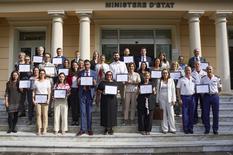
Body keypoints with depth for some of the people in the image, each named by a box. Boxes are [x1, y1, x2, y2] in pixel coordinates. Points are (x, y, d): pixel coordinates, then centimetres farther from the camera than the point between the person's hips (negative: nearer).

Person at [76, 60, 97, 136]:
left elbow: (95, 84, 2)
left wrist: (94, 83, -20)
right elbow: (78, 84, 8)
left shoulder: (94, 73, 6)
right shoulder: (80, 73, 9)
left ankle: (89, 129, 14)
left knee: (89, 112, 5)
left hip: (90, 93, 0)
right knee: (83, 112, 1)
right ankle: (82, 129, 7)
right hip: (82, 93, 1)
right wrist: (78, 82, -14)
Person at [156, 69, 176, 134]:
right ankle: (164, 129, 11)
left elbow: (173, 90, 4)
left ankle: (172, 128, 6)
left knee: (171, 113, -2)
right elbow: (158, 91, 8)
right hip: (162, 99, 1)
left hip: (169, 99, -1)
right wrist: (157, 100, 4)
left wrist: (173, 99, -3)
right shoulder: (159, 81, 8)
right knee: (163, 114, 3)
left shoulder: (171, 80, 6)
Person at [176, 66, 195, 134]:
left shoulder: (193, 79, 12)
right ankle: (185, 128, 8)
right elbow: (178, 89, 0)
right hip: (184, 97, -3)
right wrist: (179, 99, -7)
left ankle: (190, 128, 17)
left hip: (192, 97, 3)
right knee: (185, 113, -1)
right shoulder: (181, 80, 1)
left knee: (191, 113, 7)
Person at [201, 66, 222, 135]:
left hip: (215, 96, 0)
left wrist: (216, 92, -2)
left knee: (216, 114, 4)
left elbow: (219, 88, 12)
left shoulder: (217, 78, 5)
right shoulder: (203, 79, 5)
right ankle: (207, 129, 13)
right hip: (206, 96, 0)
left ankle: (215, 129, 15)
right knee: (206, 113, 2)